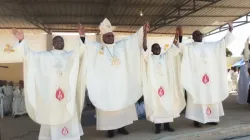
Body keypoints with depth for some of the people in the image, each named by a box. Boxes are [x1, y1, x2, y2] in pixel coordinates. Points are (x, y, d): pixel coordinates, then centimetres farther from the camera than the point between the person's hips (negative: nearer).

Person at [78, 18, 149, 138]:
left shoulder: (121, 45, 11)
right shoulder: (96, 47, 3)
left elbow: (135, 39, 7)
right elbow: (84, 46, -9)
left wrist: (144, 31, -6)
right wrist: (82, 36, -27)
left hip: (121, 82, 3)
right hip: (105, 83, -3)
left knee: (123, 103, 8)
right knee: (107, 104, 0)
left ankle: (121, 126, 22)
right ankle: (110, 128, 12)